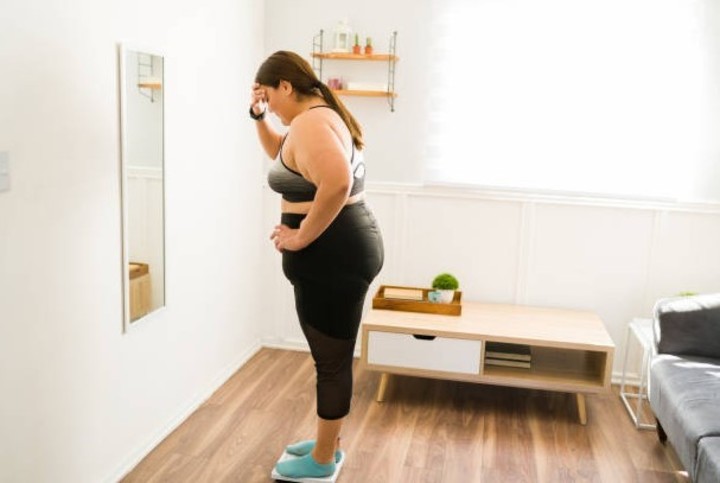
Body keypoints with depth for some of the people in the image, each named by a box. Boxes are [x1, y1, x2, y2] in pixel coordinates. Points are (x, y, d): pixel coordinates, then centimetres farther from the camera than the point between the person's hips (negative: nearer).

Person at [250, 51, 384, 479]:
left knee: (332, 361, 3)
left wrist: (302, 236, -25)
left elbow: (336, 182, -35)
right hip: (346, 249, 11)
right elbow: (281, 153, 31)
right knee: (334, 356, 20)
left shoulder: (309, 123, -18)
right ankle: (329, 442, 35)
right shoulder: (320, 115, 15)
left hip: (331, 256, -11)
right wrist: (259, 117, 15)